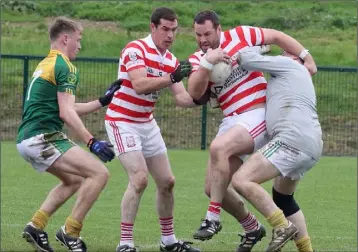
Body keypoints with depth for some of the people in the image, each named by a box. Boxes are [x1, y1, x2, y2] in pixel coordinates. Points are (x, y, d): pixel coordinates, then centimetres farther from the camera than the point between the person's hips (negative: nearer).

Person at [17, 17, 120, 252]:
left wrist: (103, 101, 26)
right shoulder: (65, 67, -10)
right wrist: (92, 142, -21)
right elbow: (66, 113, -18)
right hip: (43, 137, -10)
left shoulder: (46, 64, 20)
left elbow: (68, 109, 24)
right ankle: (70, 232, -11)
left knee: (75, 179, 26)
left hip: (28, 139, 10)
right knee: (99, 173, -14)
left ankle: (36, 226, 18)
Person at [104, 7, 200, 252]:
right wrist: (172, 78, -39)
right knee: (140, 179, -21)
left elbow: (181, 98, 0)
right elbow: (139, 85, -30)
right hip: (122, 122, -8)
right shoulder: (136, 49, -17)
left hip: (147, 124, 8)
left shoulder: (171, 60, 5)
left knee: (167, 181, 9)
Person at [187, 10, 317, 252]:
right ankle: (252, 228, 23)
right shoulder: (198, 59, 5)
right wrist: (207, 62, -24)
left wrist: (306, 57, 5)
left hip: (258, 115, -6)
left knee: (218, 147, -33)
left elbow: (277, 36, 9)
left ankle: (213, 218, -28)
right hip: (231, 121, 6)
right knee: (213, 188, 1)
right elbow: (195, 93, -12)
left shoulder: (240, 35, -2)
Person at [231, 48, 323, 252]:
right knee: (282, 198, 29)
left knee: (241, 180, -19)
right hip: (312, 147, 10)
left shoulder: (288, 64, 9)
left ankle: (283, 227, -21)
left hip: (293, 140, -10)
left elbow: (251, 60, 0)